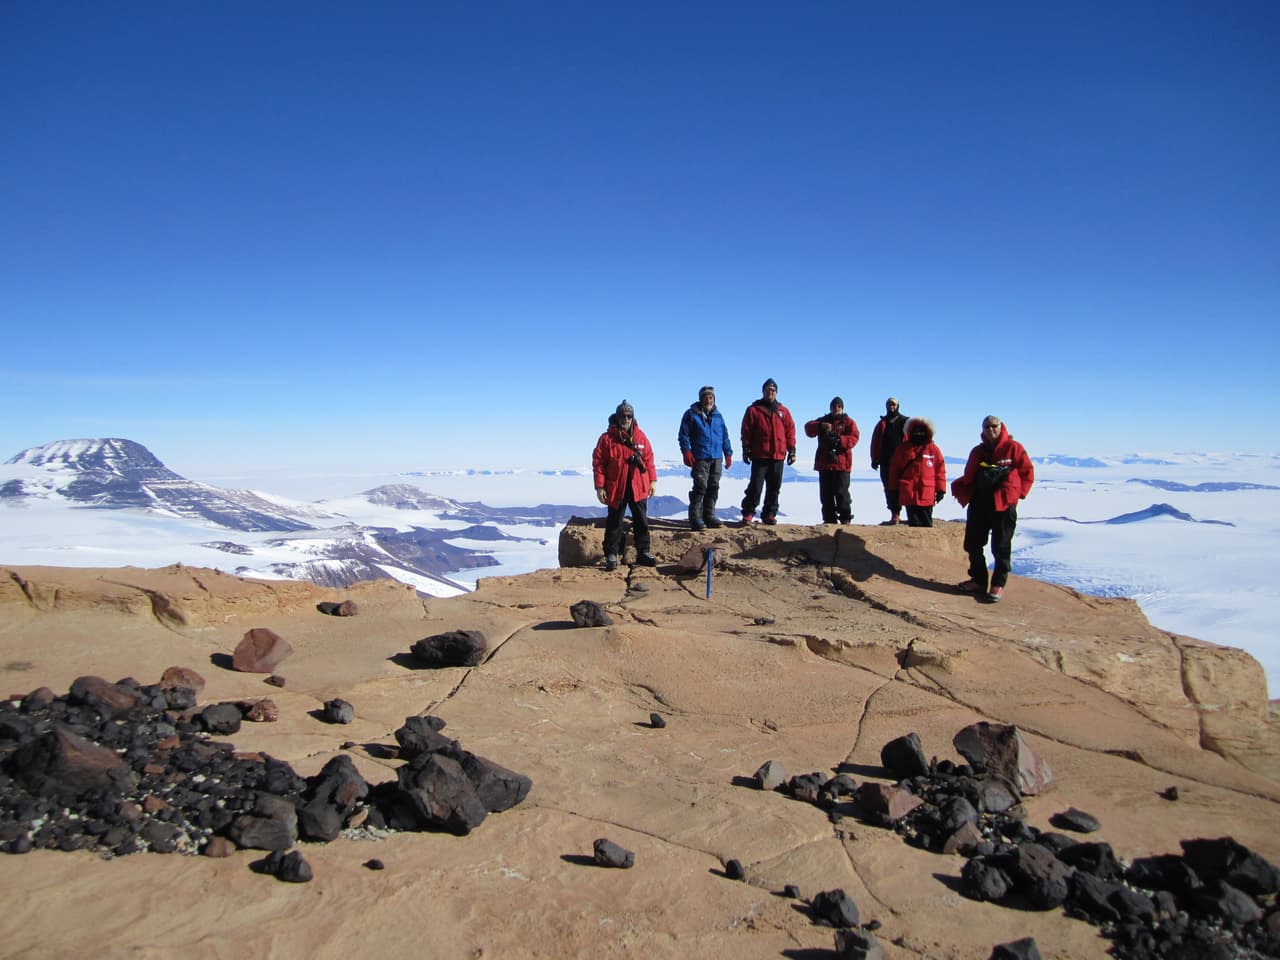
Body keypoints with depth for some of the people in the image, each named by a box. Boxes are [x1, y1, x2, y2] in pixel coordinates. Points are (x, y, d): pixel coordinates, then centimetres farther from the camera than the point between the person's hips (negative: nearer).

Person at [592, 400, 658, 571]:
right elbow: (598, 463, -5)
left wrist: (652, 480, 5)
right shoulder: (607, 438, -5)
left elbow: (649, 458, 9)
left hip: (638, 487, 3)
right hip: (616, 488, -3)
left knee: (642, 521, 7)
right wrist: (599, 487, -9)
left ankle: (643, 552, 17)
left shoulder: (640, 437, 5)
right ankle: (611, 554, 13)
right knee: (614, 523, 5)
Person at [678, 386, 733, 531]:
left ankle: (709, 515, 16)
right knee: (700, 487, -12)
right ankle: (695, 517, -9)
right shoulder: (691, 414, 1)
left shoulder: (718, 416, 15)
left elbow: (725, 436, 19)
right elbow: (683, 435, -2)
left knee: (713, 487, 8)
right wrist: (686, 452, -11)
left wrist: (728, 453, 12)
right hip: (700, 457, -5)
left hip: (716, 458, 5)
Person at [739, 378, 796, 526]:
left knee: (774, 488, 7)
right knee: (755, 486, -5)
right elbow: (746, 431, 0)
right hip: (759, 456, -3)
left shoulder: (783, 411, 12)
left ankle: (770, 514, 14)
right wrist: (746, 450, -4)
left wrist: (792, 451, 5)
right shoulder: (753, 410, 3)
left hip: (778, 456, 3)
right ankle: (748, 514, 2)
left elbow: (790, 431, 11)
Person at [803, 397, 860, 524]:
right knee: (826, 493, 6)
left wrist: (839, 439, -25)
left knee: (841, 492, -7)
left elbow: (854, 438, -8)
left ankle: (845, 518, 2)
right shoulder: (823, 420, 15)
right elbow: (808, 428, -2)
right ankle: (830, 519, 12)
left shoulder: (848, 422, 7)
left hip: (841, 462, -4)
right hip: (824, 462, 4)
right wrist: (820, 426, -22)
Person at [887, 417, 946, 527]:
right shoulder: (903, 448, 5)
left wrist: (940, 489, 1)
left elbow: (940, 470, 4)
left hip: (927, 495, 0)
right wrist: (894, 489, 6)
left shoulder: (933, 449, 4)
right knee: (914, 523, 2)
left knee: (926, 523, 5)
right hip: (909, 494, 0)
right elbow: (894, 469, 8)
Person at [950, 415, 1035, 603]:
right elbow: (969, 477, 13)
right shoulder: (977, 451, 13)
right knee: (973, 544, 8)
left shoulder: (1013, 448, -2)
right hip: (979, 503, 6)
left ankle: (999, 584, 9)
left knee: (1001, 547, 0)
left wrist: (1018, 492, -7)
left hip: (1004, 504, -5)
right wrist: (960, 489, -4)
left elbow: (1028, 472, 0)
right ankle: (978, 580, 21)